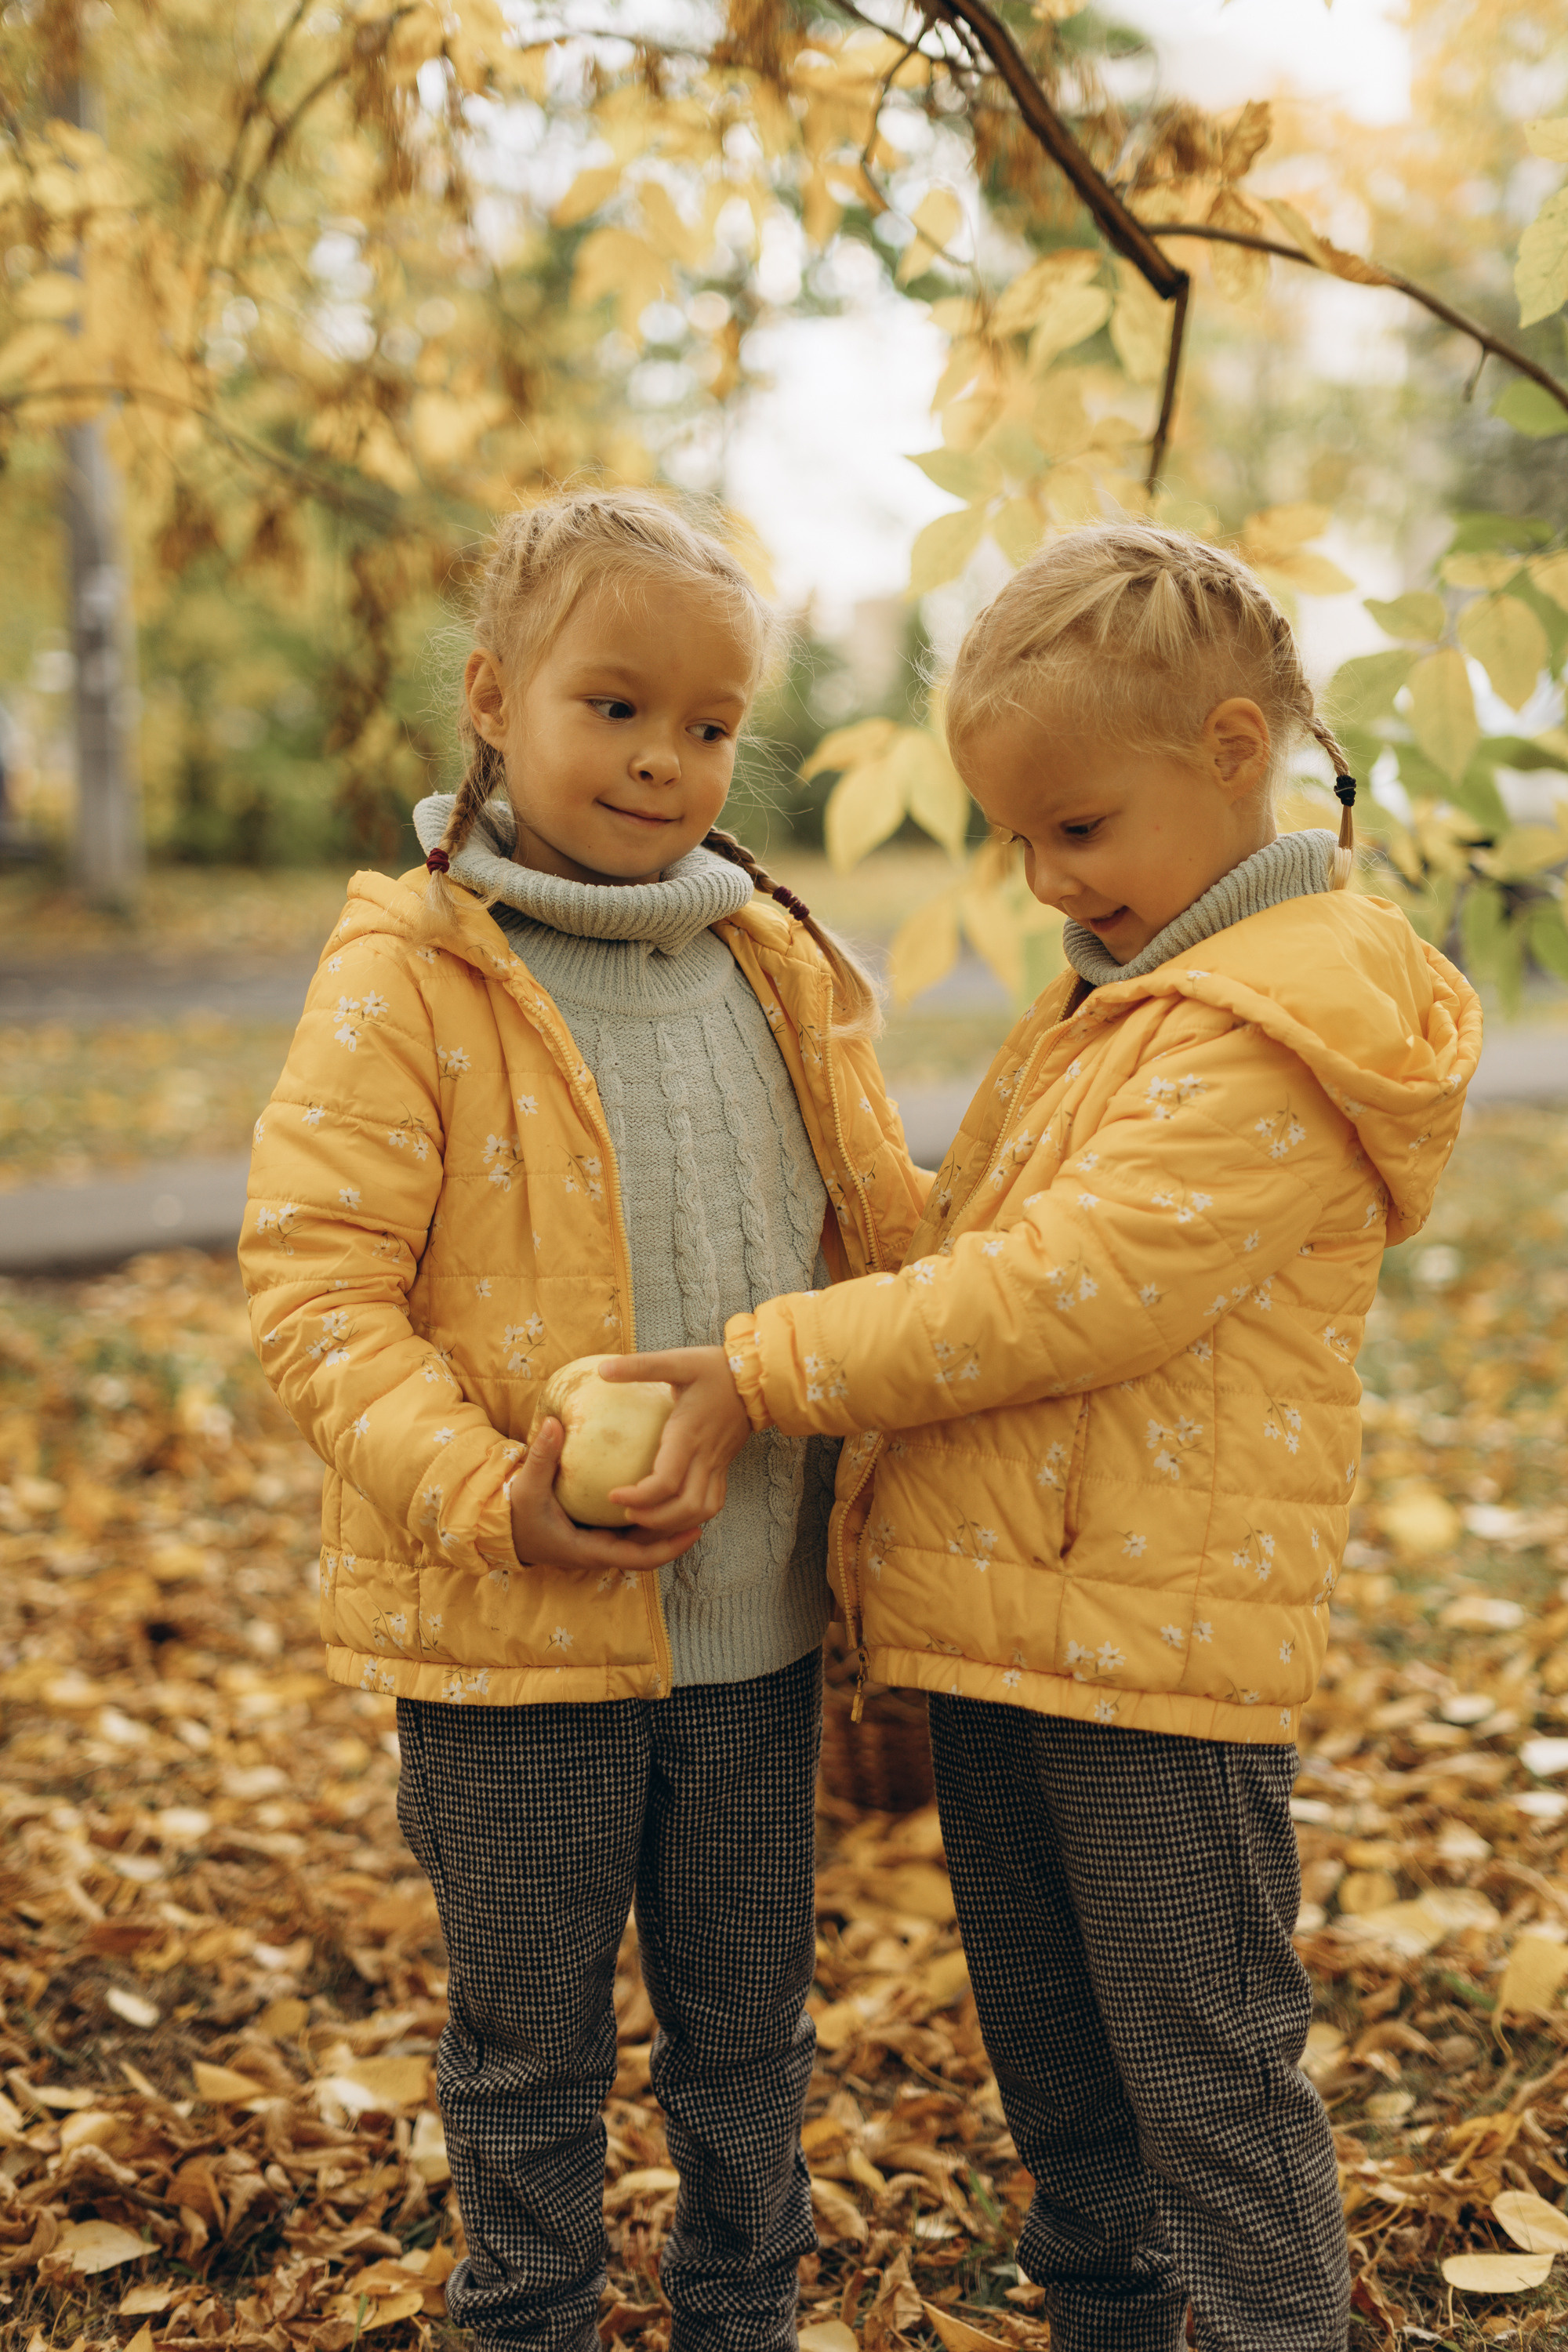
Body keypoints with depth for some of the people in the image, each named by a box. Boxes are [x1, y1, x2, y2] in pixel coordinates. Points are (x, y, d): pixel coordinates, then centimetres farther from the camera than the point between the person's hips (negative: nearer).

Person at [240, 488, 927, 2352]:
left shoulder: (783, 975, 6)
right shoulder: (402, 980, -11)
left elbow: (888, 1239, 15)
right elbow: (312, 1286, -15)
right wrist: (487, 1495, -24)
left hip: (754, 1619, 5)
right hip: (511, 1632, -4)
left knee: (748, 2021, 21)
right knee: (530, 2045, 13)